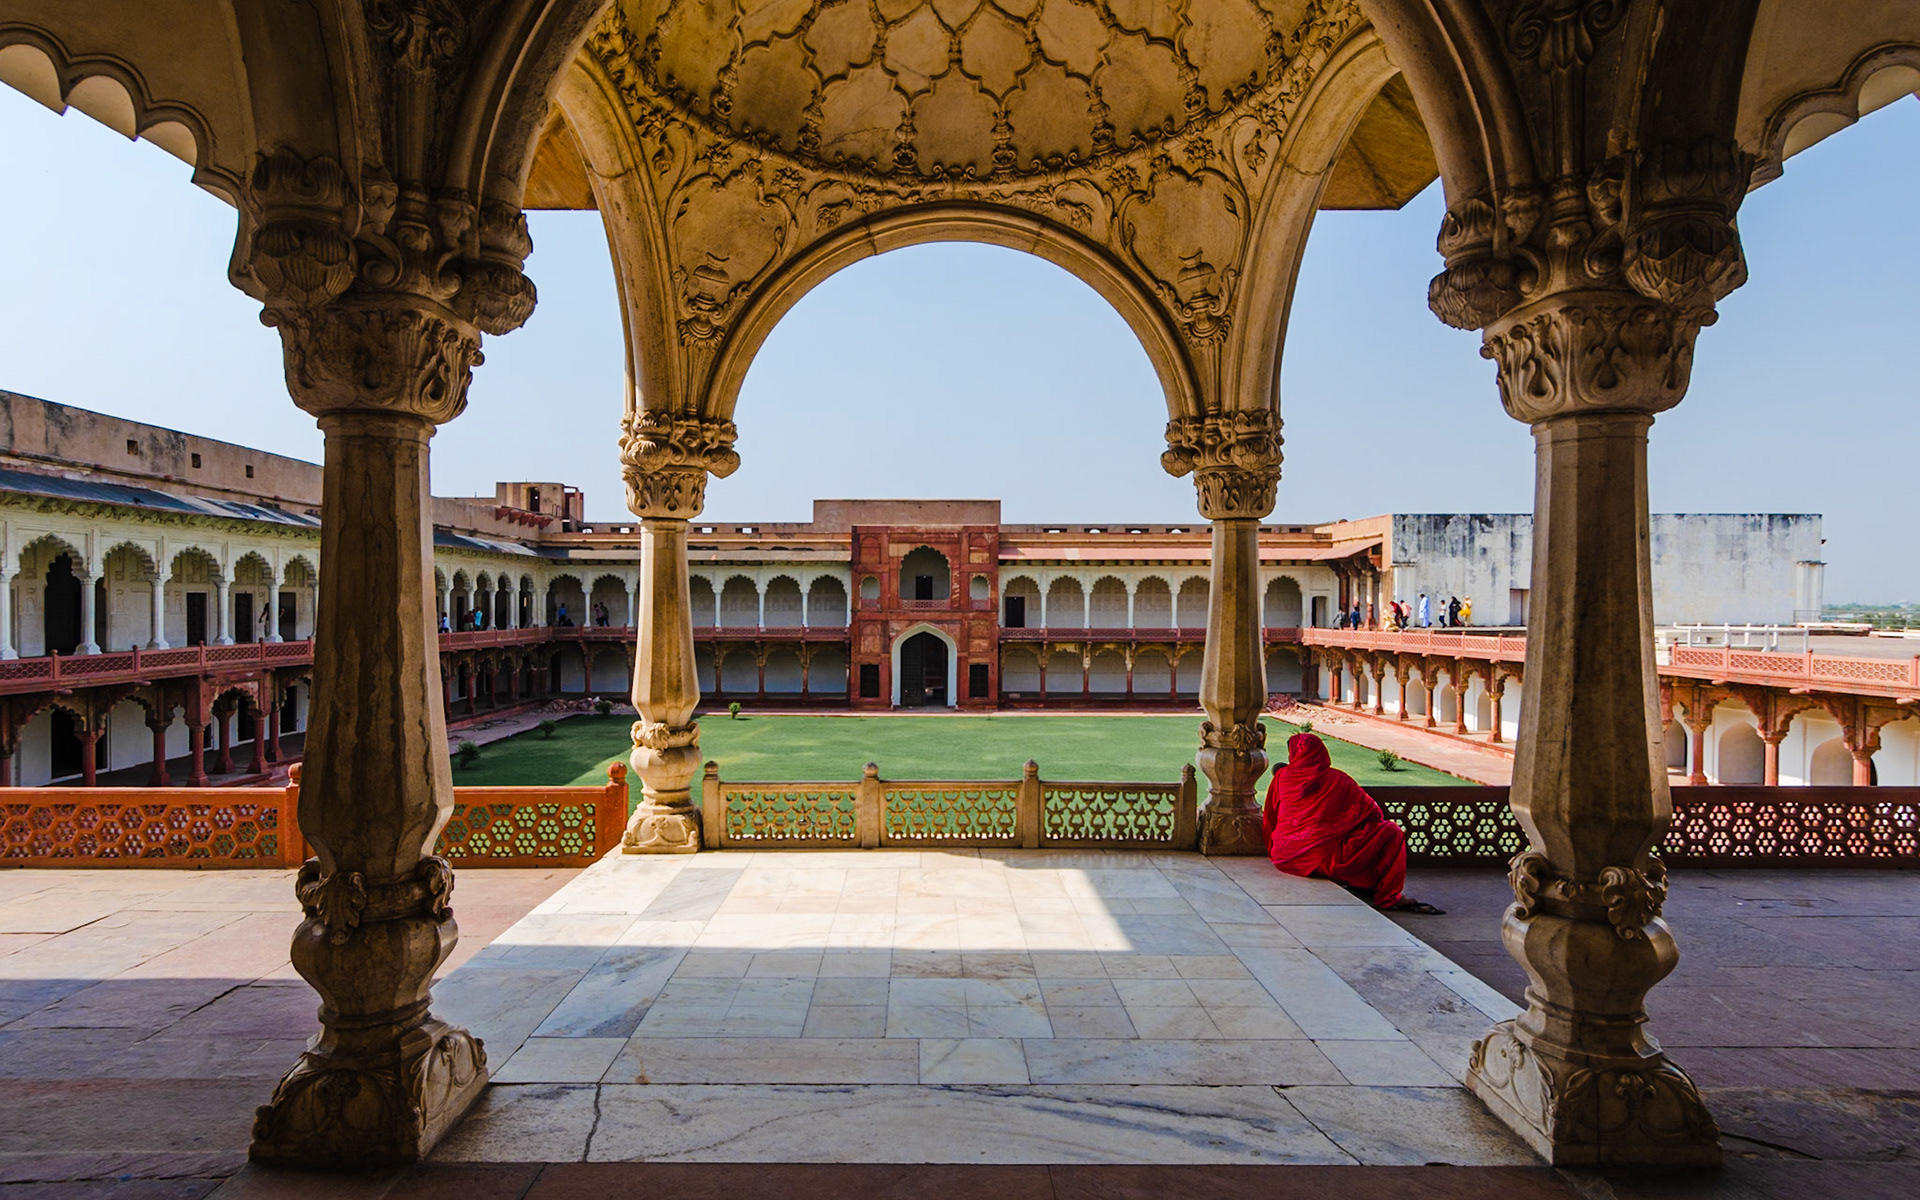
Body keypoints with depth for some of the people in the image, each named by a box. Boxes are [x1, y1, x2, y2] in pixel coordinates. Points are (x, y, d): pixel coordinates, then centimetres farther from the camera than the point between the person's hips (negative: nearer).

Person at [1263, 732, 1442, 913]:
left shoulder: (1281, 777, 7)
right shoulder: (1338, 779, 1)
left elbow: (1270, 818, 14)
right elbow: (1371, 811, 6)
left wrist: (1271, 851, 27)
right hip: (1323, 857, -4)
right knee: (1391, 833, 10)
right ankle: (1388, 898, 12)